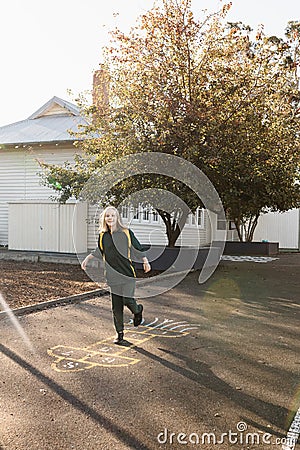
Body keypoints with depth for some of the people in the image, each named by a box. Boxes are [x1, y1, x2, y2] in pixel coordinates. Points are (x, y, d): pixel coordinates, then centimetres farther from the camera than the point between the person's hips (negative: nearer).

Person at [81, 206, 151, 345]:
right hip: (113, 275, 3)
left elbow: (137, 249, 7)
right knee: (116, 307, 4)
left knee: (127, 300, -12)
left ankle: (137, 310, 25)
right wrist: (87, 258, 14)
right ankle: (119, 333, 18)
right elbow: (99, 251, 23)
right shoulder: (102, 236, 6)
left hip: (127, 272, -3)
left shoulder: (126, 233, -3)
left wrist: (145, 261, 4)